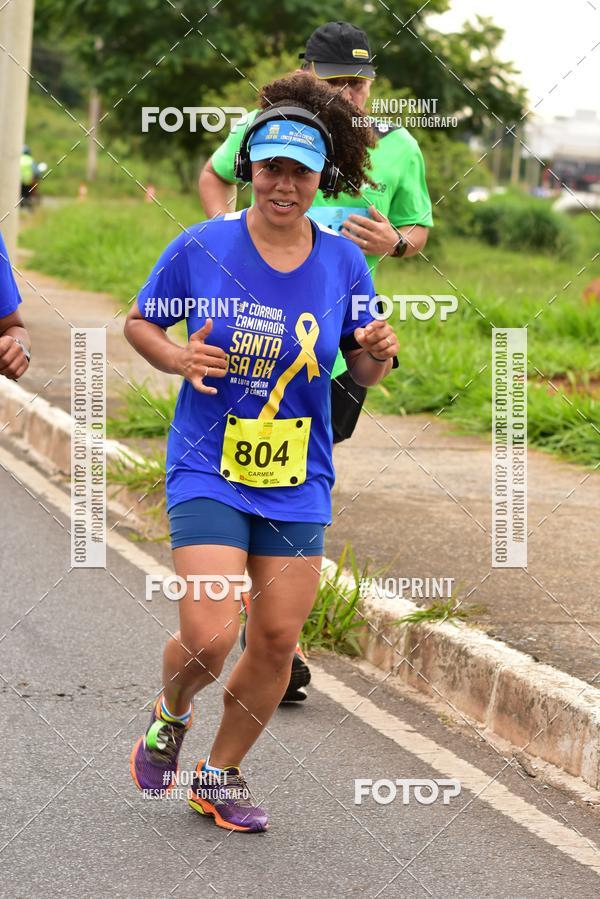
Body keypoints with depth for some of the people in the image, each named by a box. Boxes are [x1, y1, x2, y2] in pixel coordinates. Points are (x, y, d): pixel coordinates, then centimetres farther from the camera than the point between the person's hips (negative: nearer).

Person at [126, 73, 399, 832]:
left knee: (276, 642, 4)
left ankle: (221, 776, 26)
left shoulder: (343, 263, -1)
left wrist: (378, 355, -14)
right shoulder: (201, 248, -8)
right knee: (209, 638, -14)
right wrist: (180, 360, -15)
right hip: (208, 473, -3)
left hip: (298, 483, 3)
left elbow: (361, 370, 9)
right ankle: (169, 718, 22)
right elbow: (139, 323, 5)